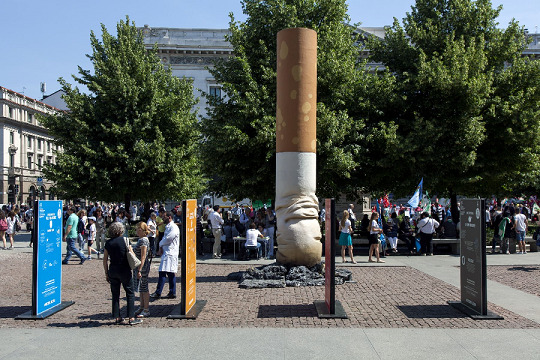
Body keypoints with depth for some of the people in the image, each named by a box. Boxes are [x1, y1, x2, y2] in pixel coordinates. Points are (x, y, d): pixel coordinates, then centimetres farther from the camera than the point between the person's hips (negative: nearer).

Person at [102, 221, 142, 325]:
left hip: (113, 270, 4)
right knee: (130, 293, 4)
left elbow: (105, 260, 5)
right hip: (124, 270, -4)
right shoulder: (124, 240, -8)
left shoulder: (108, 243, 2)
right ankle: (131, 318, 2)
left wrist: (106, 273, 13)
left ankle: (117, 317, 15)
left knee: (115, 294, 12)